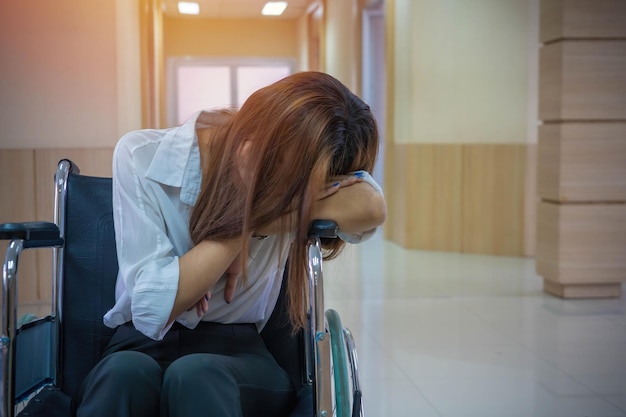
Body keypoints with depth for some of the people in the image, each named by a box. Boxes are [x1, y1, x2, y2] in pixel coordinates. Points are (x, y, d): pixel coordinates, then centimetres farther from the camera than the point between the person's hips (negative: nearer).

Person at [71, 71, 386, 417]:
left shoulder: (291, 165, -6)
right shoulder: (141, 157, -12)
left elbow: (371, 208, -27)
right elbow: (153, 307, -19)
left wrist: (258, 216, -25)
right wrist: (249, 220, -20)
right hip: (142, 346, -1)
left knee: (195, 375, -34)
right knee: (126, 372, -36)